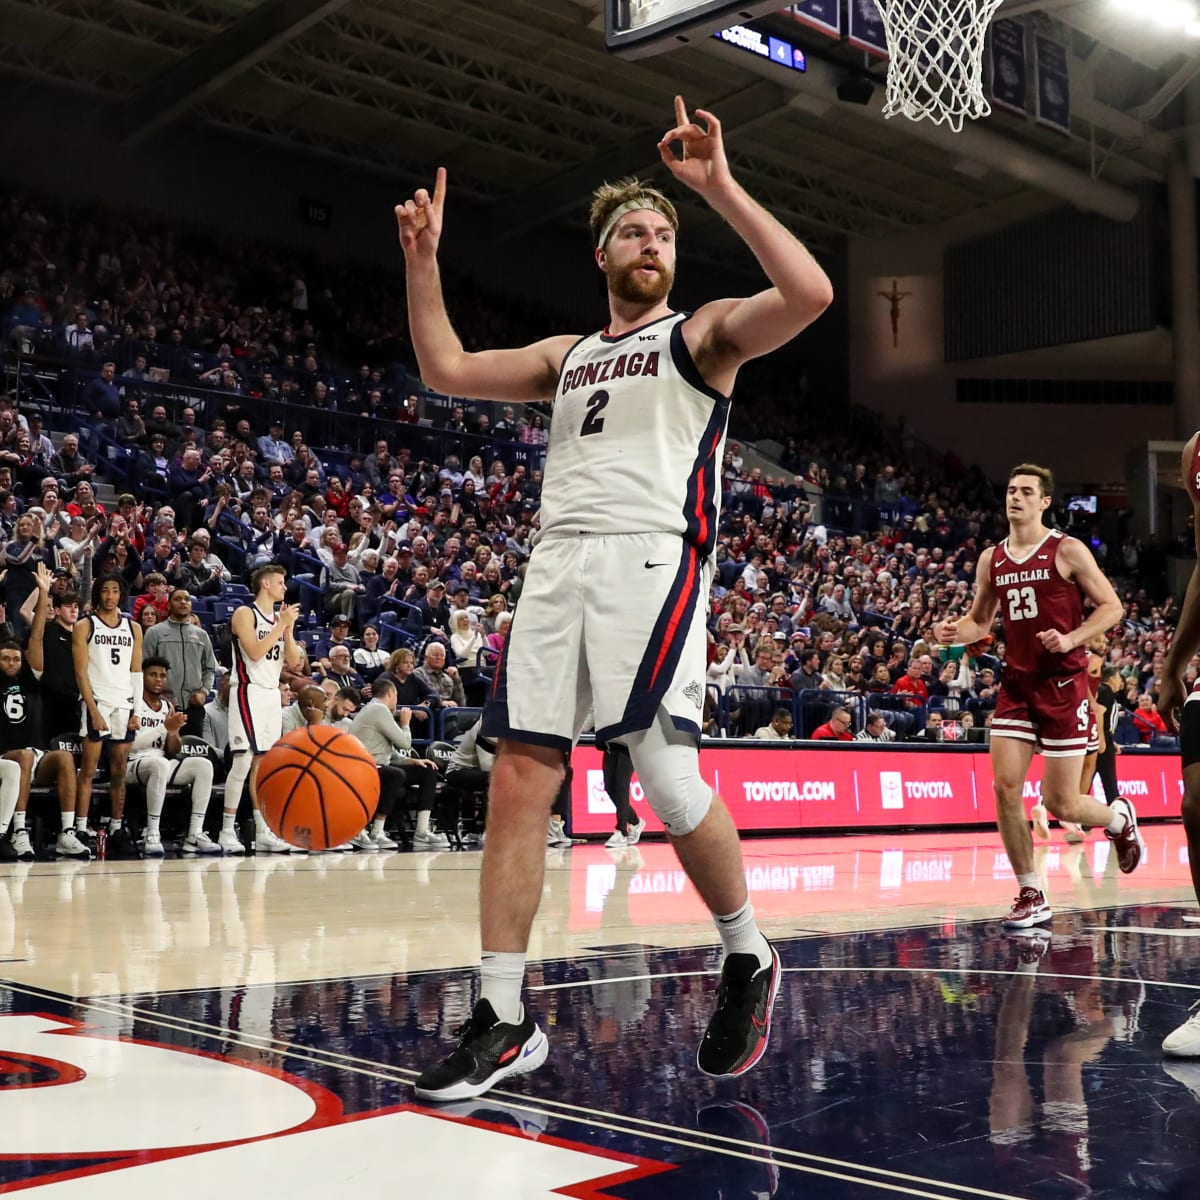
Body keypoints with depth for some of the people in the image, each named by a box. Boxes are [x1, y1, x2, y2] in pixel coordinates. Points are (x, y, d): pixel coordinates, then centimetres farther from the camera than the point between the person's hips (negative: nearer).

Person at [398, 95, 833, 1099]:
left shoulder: (703, 334, 11)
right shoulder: (568, 356, 26)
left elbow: (810, 294, -8)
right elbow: (447, 369, 23)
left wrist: (720, 187, -10)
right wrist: (423, 260, 16)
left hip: (652, 556, -5)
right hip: (558, 561, 5)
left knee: (669, 779, -13)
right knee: (521, 780, -3)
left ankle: (749, 960, 14)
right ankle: (503, 1021, 4)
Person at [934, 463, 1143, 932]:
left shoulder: (1067, 551, -5)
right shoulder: (991, 559, 8)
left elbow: (1111, 606, -4)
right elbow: (980, 620, 18)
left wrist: (1072, 638, -20)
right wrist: (955, 632, -5)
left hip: (1064, 682, -4)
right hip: (1018, 682, 4)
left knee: (1061, 803, -2)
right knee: (1005, 786, -7)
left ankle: (1118, 817, 33)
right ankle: (1031, 897, 5)